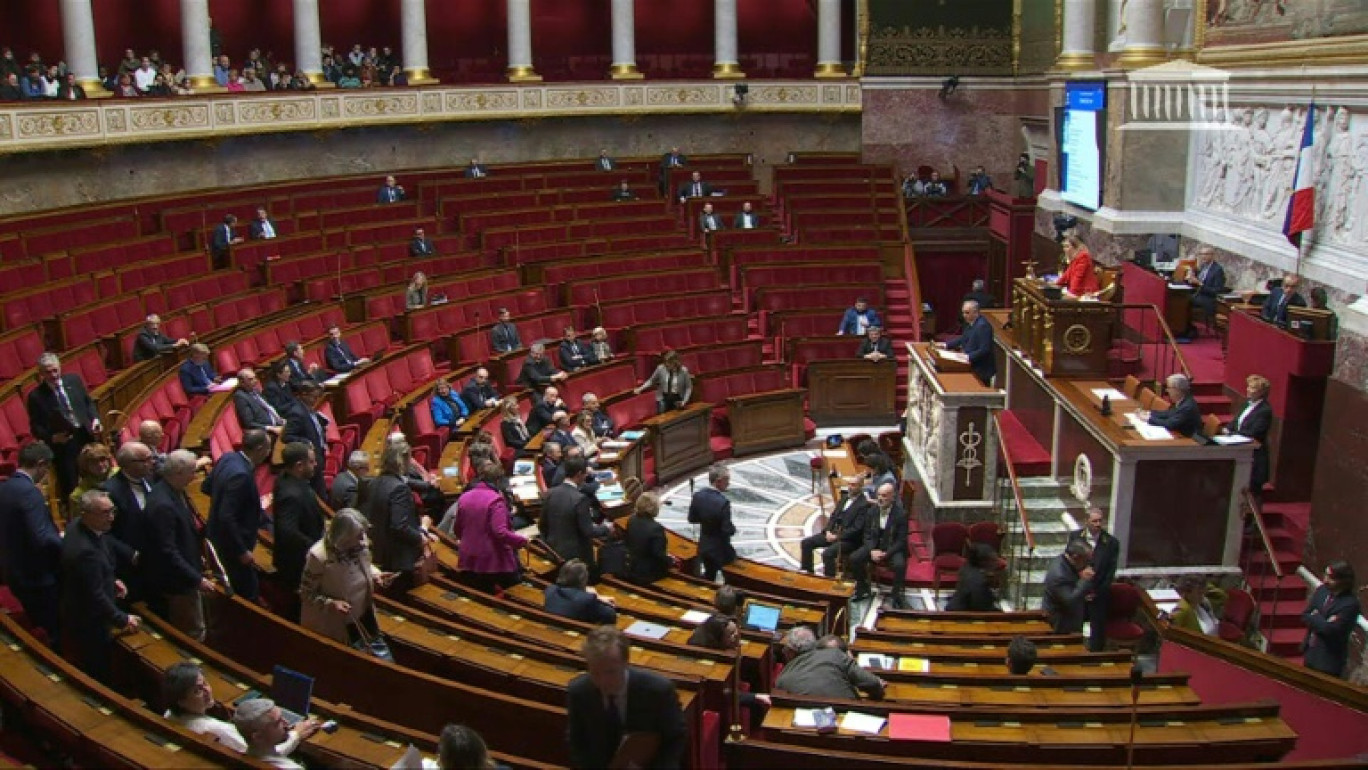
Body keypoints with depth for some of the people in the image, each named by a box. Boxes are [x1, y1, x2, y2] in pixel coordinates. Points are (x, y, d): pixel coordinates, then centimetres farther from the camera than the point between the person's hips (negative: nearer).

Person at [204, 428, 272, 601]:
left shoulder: (228, 458, -3)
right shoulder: (241, 475, -30)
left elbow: (207, 487, 12)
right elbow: (227, 517, -30)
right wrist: (242, 551, -22)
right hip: (232, 545, -10)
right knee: (249, 593, 1)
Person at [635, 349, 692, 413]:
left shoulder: (683, 371, -16)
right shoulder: (660, 368, -13)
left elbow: (688, 387, -6)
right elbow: (651, 380, 3)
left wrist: (684, 401, -14)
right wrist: (640, 388, -7)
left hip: (677, 399, -1)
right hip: (663, 398, 1)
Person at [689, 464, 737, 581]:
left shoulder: (698, 495, -8)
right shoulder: (723, 502, -29)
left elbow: (692, 519, 3)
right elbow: (728, 530, -25)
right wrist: (733, 528, -5)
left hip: (704, 546, 6)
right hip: (720, 550, -6)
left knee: (708, 578, 23)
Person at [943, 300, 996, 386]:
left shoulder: (983, 326, -21)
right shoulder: (970, 323, 9)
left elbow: (984, 350, -26)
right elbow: (963, 339, 20)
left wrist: (969, 357, -33)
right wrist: (946, 345, 11)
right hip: (973, 367, 9)